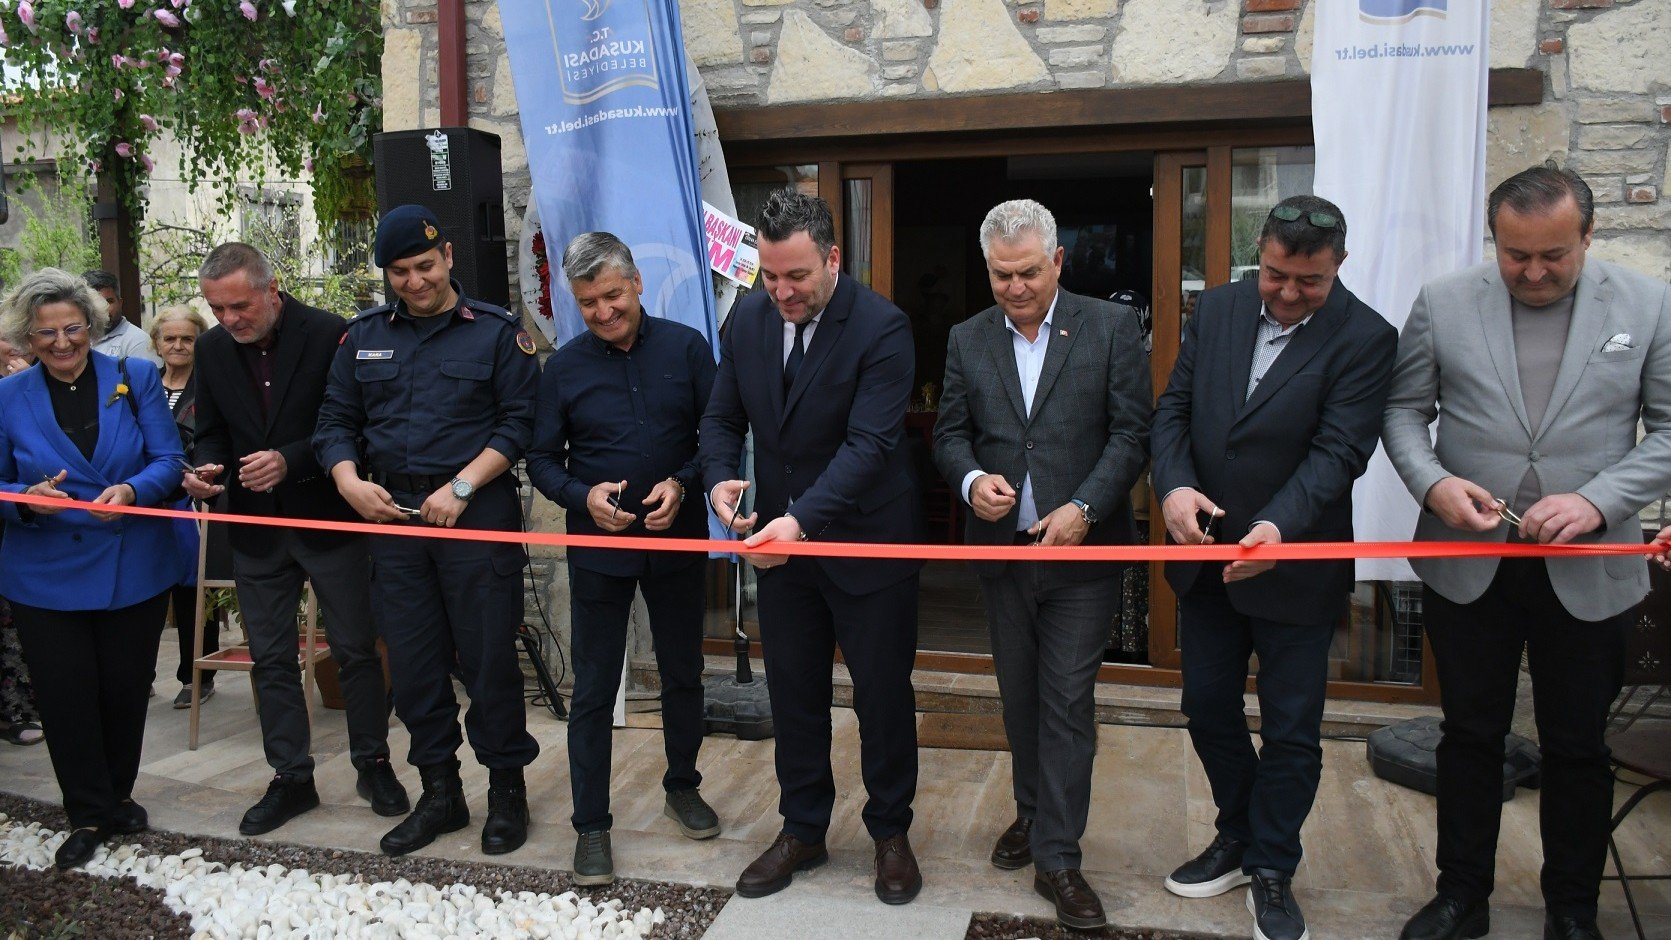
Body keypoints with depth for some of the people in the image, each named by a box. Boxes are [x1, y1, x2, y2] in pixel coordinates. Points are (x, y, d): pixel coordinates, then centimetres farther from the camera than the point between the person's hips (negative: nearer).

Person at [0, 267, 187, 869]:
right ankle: (88, 815, 21)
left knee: (126, 689, 11)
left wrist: (132, 491, -23)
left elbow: (169, 460, -4)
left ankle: (117, 795, 33)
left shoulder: (136, 378, 0)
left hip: (135, 568, 0)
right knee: (65, 696, 4)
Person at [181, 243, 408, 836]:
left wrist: (291, 461, -24)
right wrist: (204, 469, -10)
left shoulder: (329, 334, -12)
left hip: (330, 518, -4)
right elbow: (212, 430, 11)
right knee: (270, 659, 10)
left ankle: (373, 764, 21)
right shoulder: (212, 349, 3)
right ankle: (291, 779, 22)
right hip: (255, 524, 5)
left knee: (356, 649, 6)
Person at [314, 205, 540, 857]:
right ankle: (440, 794, 25)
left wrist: (460, 487, -14)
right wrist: (349, 481, -7)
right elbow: (336, 422, 12)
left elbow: (519, 421, -6)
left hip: (477, 515, -4)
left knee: (488, 661, 0)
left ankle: (507, 790, 18)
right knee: (413, 665, 10)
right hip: (393, 517, 4)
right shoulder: (364, 336, 12)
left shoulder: (496, 330, 0)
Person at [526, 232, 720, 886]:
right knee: (594, 689, 3)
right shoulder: (564, 368, -1)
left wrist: (682, 485, -17)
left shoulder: (686, 347, -3)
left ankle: (682, 786, 38)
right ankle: (591, 824, 17)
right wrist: (584, 496, -16)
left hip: (677, 541, 1)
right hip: (599, 547, -1)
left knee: (683, 673, 16)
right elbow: (542, 460, 3)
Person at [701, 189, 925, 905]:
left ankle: (890, 832, 31)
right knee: (793, 696, 16)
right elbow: (722, 417, 6)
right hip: (779, 542, 5)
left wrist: (801, 518, -36)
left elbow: (870, 443, -26)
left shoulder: (882, 328, -18)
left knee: (883, 697, 10)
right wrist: (720, 480, -15)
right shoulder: (747, 319, 0)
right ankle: (802, 831, 34)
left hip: (867, 543, -5)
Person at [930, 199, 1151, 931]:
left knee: (1067, 703, -1)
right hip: (1001, 548, 4)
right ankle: (1032, 812, 37)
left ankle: (1057, 858, 9)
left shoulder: (1111, 328, -5)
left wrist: (1083, 508, -18)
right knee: (1019, 696, 18)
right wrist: (972, 479, -15)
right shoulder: (968, 340, 5)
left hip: (1081, 551, -3)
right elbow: (950, 432, 7)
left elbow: (1132, 432, -7)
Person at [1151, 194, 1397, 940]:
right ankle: (1238, 837, 39)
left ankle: (1272, 872, 28)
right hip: (1205, 553, 5)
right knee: (1207, 707, 16)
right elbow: (1173, 409, 1)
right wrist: (1173, 486, -18)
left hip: (1296, 565, -4)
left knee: (1291, 728, 9)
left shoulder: (1366, 339, -13)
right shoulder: (1216, 309, 1)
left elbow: (1338, 452, -20)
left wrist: (1277, 526, -36)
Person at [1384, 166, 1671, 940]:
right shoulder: (1443, 304, -1)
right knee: (1471, 735, 13)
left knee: (1577, 748, 13)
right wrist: (1433, 482, -15)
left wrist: (1597, 501, -16)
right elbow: (1404, 410, 3)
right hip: (1466, 563, 0)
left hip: (1587, 570, 0)